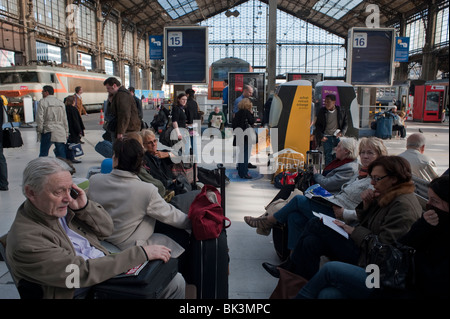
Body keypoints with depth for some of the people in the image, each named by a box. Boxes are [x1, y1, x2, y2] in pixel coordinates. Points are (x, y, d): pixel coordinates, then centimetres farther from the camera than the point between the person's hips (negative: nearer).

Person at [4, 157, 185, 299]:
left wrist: (85, 206, -11)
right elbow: (84, 273, -26)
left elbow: (107, 229, 9)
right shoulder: (25, 242, -22)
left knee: (175, 281, 0)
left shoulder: (60, 208, 0)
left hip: (108, 272, 7)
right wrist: (140, 253, -24)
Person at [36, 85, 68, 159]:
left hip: (47, 131, -3)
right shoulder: (61, 103, 11)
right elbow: (65, 119, 12)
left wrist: (40, 130, 2)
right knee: (61, 154, 5)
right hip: (60, 133, 4)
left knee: (43, 153, 3)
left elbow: (40, 117, -7)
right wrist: (66, 133, 16)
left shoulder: (42, 102, -2)